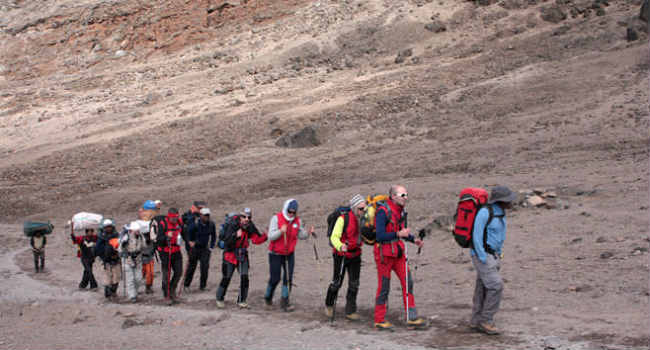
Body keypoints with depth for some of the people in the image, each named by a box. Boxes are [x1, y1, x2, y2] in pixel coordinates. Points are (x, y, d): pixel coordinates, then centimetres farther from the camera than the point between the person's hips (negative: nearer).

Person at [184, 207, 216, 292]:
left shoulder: (211, 224, -4)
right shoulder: (195, 224, -14)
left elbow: (214, 236, 11)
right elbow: (189, 234, -1)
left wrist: (211, 246, 7)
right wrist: (191, 242, -5)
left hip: (205, 249, 2)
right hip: (195, 248, -2)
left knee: (205, 267, -7)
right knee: (191, 267, 5)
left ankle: (202, 286, 5)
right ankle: (186, 284, 22)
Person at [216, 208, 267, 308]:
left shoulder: (250, 227, -4)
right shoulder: (233, 225, -19)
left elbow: (256, 239, -7)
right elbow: (227, 241, -24)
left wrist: (266, 235, -22)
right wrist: (236, 235, -40)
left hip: (242, 255, 4)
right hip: (230, 255, -4)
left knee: (244, 277, -5)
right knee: (226, 278, 2)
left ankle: (241, 300, 8)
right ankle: (219, 299, 21)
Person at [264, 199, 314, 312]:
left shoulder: (297, 221, -2)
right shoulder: (276, 218, -15)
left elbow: (301, 236, 5)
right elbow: (271, 237, -20)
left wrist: (308, 232, -14)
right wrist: (281, 231, -37)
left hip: (289, 254, 4)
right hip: (275, 254, -3)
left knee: (288, 277, -5)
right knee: (275, 278, 1)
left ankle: (284, 301, 4)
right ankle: (268, 296, 27)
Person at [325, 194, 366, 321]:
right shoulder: (343, 219, -19)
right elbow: (334, 237, -23)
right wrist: (340, 246, -42)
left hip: (355, 256, 5)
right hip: (341, 255, -5)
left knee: (354, 284, 3)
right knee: (337, 283, 6)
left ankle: (350, 311, 12)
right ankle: (329, 305, 31)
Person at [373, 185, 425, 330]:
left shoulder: (401, 211, 5)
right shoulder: (383, 212, -19)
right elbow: (380, 236, -25)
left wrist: (414, 239, 0)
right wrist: (398, 234, -35)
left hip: (398, 252, 8)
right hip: (384, 253, -7)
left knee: (407, 283, 3)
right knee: (384, 288, 0)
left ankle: (411, 318, 8)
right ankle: (379, 321, 12)